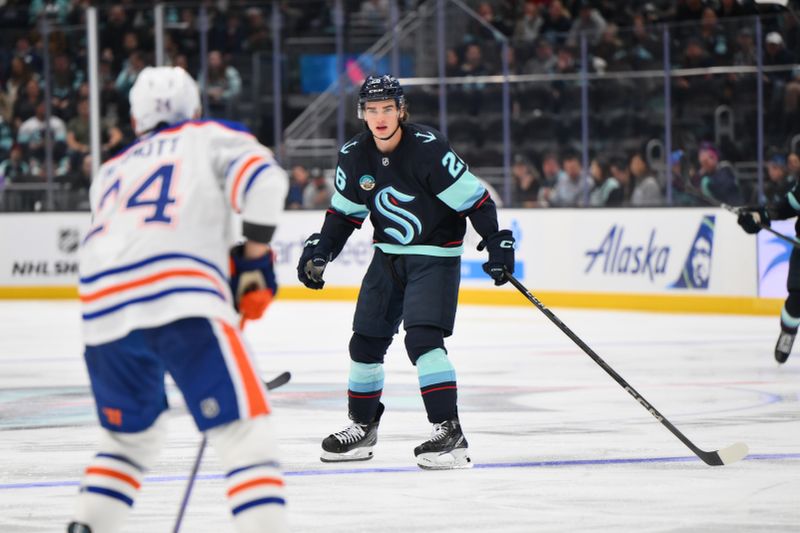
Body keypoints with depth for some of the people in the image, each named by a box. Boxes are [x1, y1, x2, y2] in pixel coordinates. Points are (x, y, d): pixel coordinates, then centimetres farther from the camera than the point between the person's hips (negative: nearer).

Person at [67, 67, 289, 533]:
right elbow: (263, 180, -1)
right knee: (246, 433, -5)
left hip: (103, 311, 5)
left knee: (133, 436, 27)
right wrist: (255, 258, 9)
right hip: (183, 305, -5)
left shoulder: (112, 171, 34)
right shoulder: (212, 137, 19)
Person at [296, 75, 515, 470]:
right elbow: (344, 213, 10)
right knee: (365, 342, 11)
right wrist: (319, 251, 0)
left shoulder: (428, 149, -22)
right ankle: (362, 427, 30)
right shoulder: (355, 156, -3)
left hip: (436, 255, -7)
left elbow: (474, 198, -18)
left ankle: (449, 432, -22)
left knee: (422, 339, -22)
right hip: (389, 255, 7)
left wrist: (498, 242, -23)